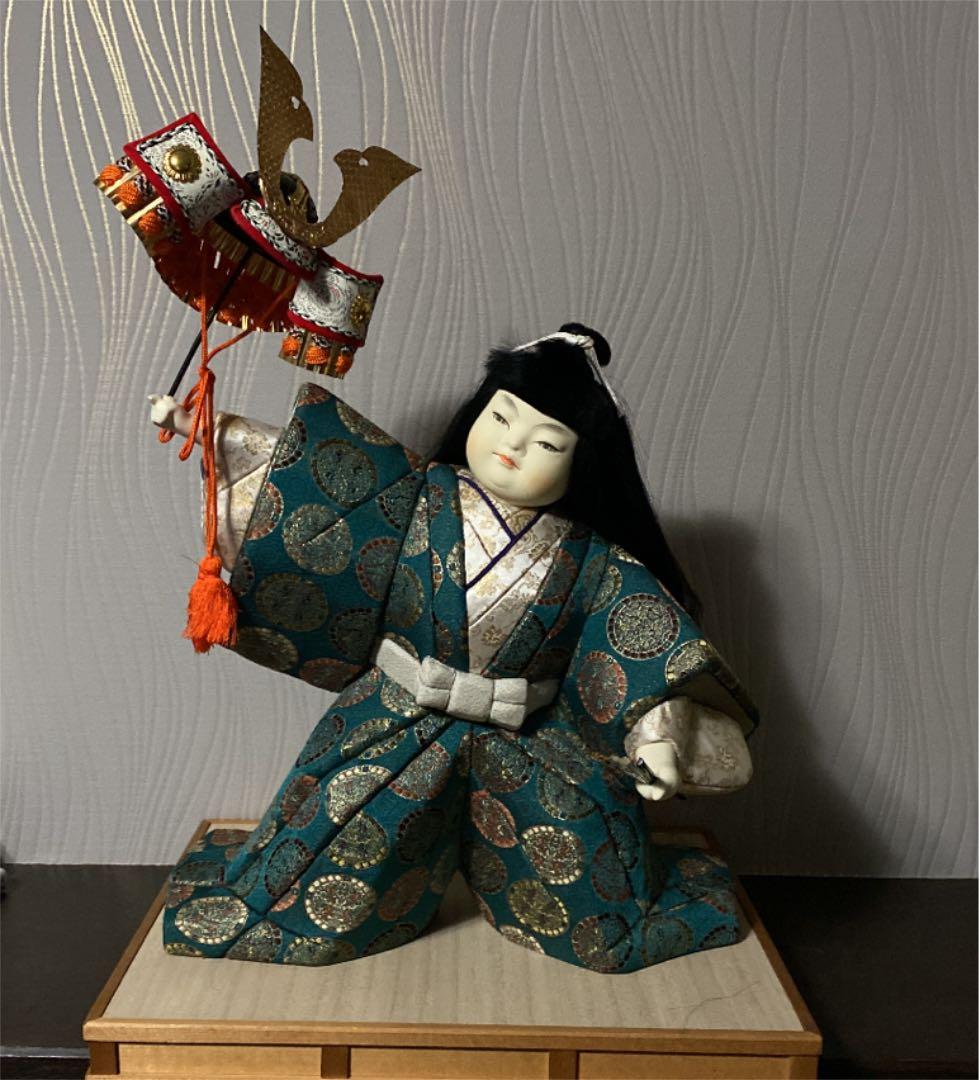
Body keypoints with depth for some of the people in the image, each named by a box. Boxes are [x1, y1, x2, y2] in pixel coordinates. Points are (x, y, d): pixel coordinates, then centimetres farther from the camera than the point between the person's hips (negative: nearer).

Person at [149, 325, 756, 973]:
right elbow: (305, 463, -9)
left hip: (529, 754, 1)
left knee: (606, 933, 7)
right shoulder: (416, 498, -9)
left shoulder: (593, 565, -9)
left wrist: (659, 734, -25)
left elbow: (654, 648, -11)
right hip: (395, 739, 0)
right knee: (317, 911, 2)